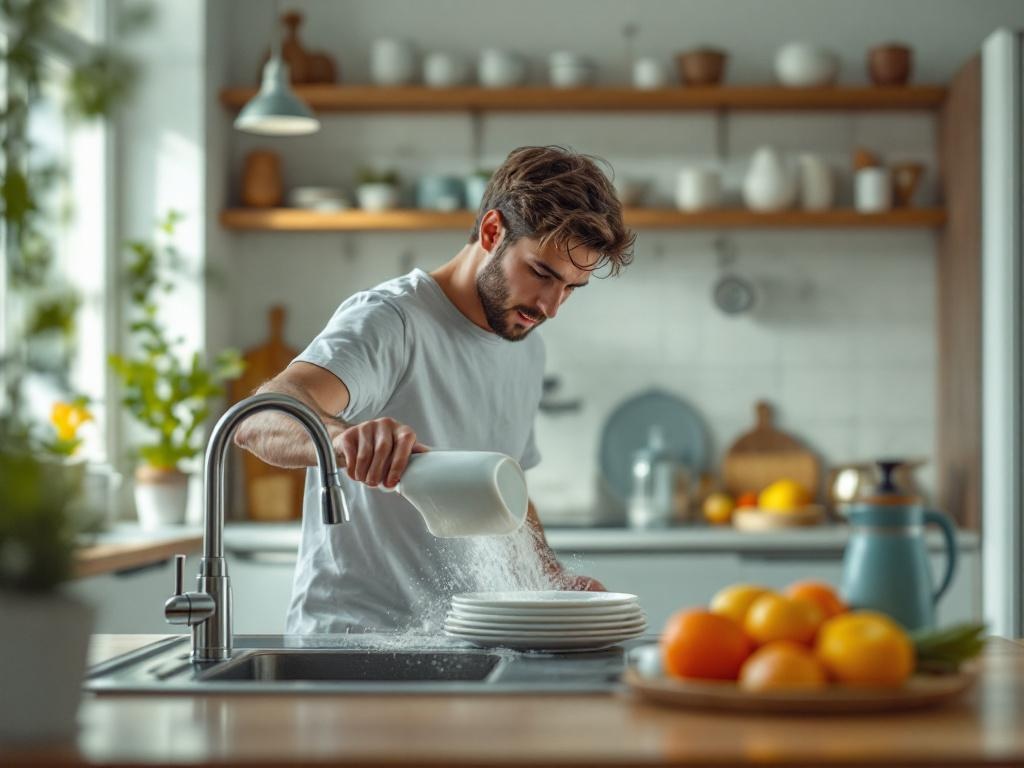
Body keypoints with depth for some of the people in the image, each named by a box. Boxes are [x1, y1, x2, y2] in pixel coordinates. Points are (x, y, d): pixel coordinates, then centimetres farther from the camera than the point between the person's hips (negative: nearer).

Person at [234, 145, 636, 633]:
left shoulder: (527, 349, 14)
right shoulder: (390, 322, -11)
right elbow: (260, 420, -28)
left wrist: (555, 582, 11)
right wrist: (346, 436, -48)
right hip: (351, 635, -7)